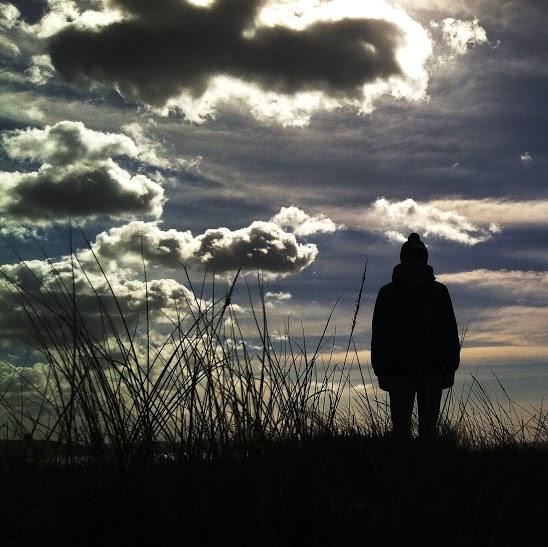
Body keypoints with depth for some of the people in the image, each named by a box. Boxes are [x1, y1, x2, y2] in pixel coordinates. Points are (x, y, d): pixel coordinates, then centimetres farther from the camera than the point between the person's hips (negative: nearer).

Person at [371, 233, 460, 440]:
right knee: (400, 428, -1)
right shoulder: (388, 293, 5)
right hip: (400, 371, -1)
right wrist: (381, 372, -3)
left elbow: (450, 332, 8)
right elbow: (379, 335, 3)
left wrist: (450, 369, 2)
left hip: (432, 371, 1)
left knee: (429, 429, 2)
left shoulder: (438, 292, 7)